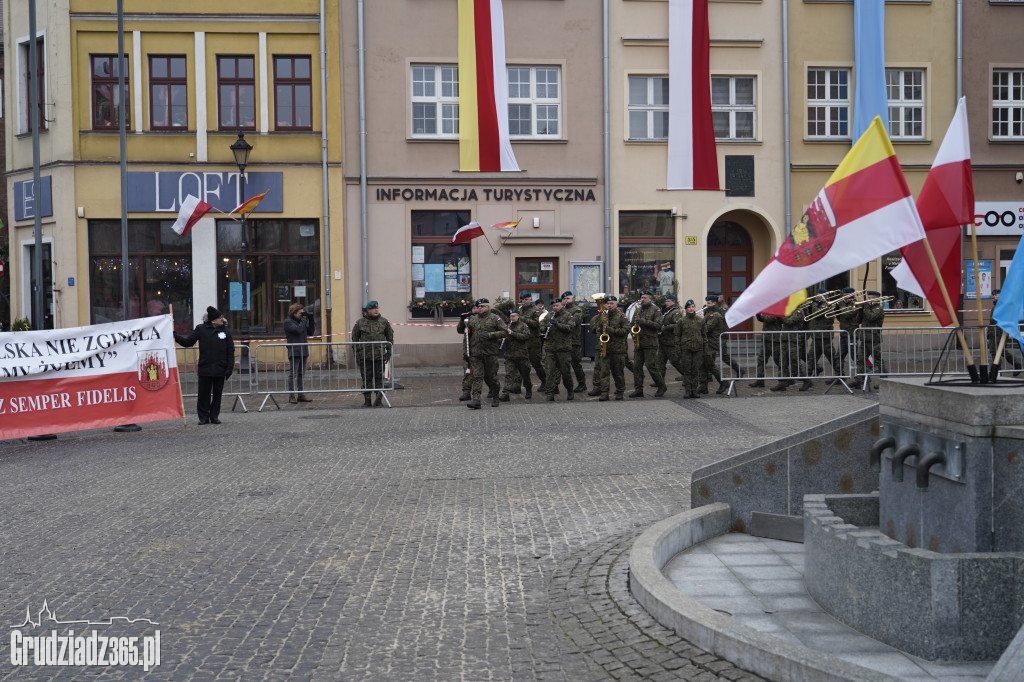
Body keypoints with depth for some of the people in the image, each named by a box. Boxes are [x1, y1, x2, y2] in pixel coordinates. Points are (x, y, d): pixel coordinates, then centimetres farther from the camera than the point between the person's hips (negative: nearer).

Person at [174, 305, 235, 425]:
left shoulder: (226, 331, 2)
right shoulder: (201, 329, 0)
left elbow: (230, 351, 4)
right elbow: (187, 342, 3)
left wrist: (229, 368, -3)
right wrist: (175, 336, -12)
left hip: (220, 370, 1)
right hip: (204, 369, -1)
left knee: (217, 394, 8)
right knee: (203, 394, 2)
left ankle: (214, 416, 19)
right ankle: (203, 417, 12)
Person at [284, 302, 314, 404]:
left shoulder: (301, 321, 15)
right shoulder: (288, 322, -7)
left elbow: (310, 332, 15)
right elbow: (298, 330, -22)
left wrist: (310, 320, 6)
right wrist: (304, 319, -12)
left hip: (303, 351, 8)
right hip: (294, 352, -8)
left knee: (301, 374, 10)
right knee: (293, 374, -4)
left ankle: (301, 395, 15)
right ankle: (291, 396, 0)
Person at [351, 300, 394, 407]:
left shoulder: (384, 321, 7)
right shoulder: (360, 322, 4)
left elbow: (390, 337, 13)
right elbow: (354, 338, 9)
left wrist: (389, 352, 7)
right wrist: (356, 353, 5)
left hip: (379, 356, 1)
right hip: (365, 356, 0)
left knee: (379, 378, 3)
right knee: (366, 379, 3)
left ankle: (378, 400, 10)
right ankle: (367, 401, 9)